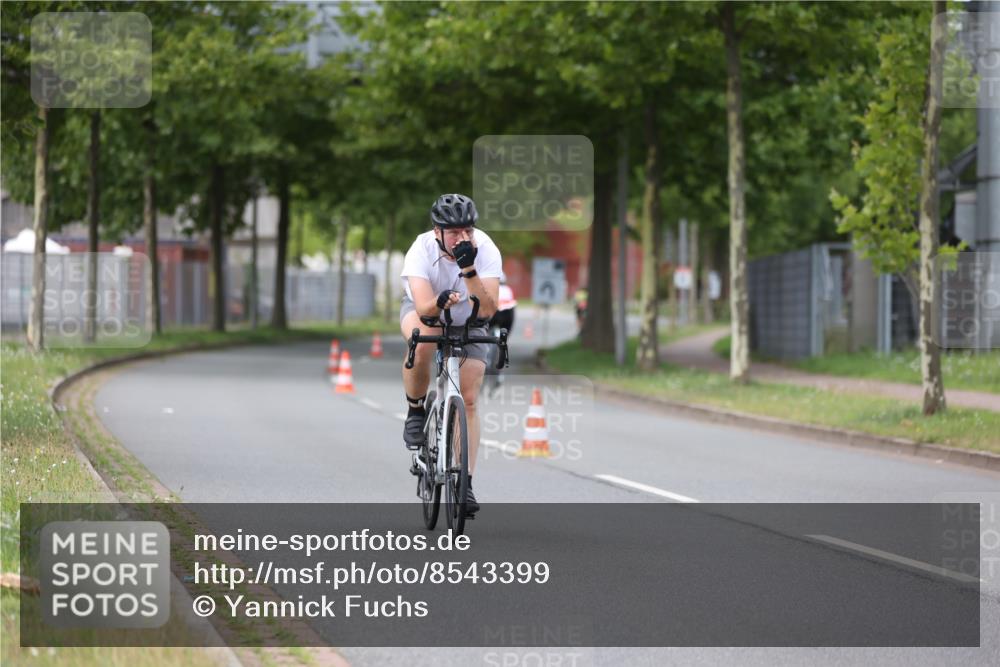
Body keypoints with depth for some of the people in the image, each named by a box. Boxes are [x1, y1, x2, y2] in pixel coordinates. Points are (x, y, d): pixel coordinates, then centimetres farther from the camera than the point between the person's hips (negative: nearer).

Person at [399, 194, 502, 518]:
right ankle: (415, 412, -13)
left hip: (468, 319, 1)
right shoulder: (422, 250, -33)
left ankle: (465, 483, -2)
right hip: (423, 308, -1)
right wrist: (441, 301, -63)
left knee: (468, 402, -7)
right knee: (423, 343, -38)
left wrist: (469, 272, -51)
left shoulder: (485, 250, -31)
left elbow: (487, 310, -39)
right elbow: (424, 308, -42)